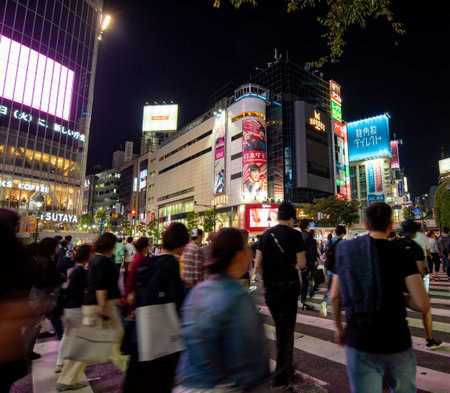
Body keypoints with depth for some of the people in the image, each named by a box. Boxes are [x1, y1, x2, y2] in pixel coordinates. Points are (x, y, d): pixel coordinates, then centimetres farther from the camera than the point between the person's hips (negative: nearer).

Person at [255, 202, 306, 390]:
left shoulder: (266, 234, 3)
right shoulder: (294, 235, -10)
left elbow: (257, 265, 2)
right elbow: (301, 264, -12)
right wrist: (294, 264, 9)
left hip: (269, 289, 5)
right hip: (288, 288, -4)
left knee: (280, 330, 22)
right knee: (286, 332, 8)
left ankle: (286, 368, 38)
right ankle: (281, 378, 15)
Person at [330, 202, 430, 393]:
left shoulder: (345, 250, -1)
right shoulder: (401, 255, -8)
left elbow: (335, 297, 4)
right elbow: (423, 305, -14)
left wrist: (339, 327, 18)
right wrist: (400, 297, 7)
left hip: (358, 343, 0)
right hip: (396, 342, 0)